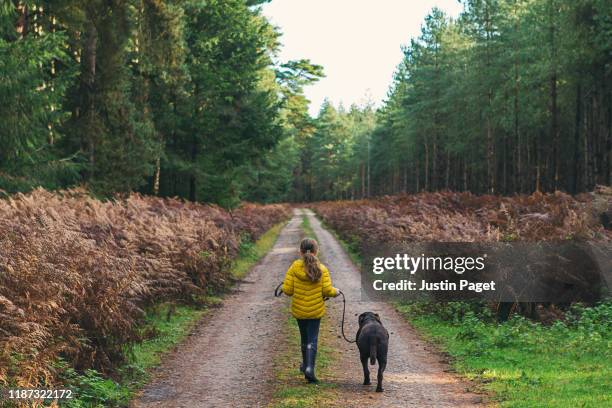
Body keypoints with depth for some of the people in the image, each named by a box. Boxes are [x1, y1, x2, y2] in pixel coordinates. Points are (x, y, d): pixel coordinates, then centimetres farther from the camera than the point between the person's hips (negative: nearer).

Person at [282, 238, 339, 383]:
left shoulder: (294, 267, -10)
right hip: (316, 311, -1)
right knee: (312, 339, 3)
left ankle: (306, 365, 34)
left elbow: (287, 290, -11)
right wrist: (335, 291, 10)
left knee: (304, 337, 19)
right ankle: (309, 367, -12)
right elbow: (327, 290, -12)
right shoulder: (322, 269, -9)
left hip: (299, 310, 1)